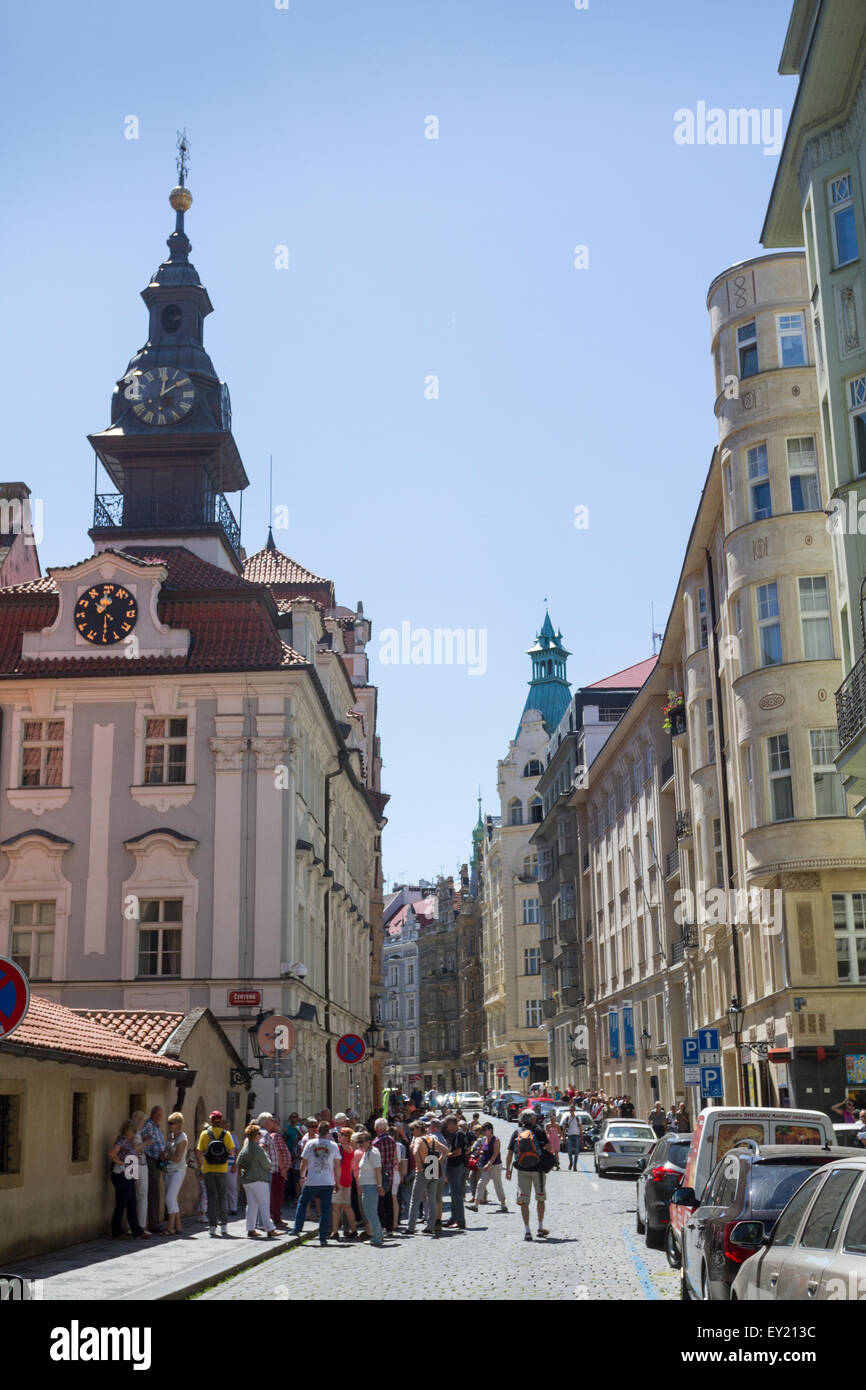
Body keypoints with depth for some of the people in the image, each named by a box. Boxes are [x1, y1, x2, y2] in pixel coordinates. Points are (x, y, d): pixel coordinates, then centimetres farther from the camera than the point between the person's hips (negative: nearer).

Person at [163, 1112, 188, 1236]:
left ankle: (170, 1227, -11)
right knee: (173, 1199, 8)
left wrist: (165, 1155, -6)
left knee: (170, 1198, -13)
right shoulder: (170, 1136, 12)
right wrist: (164, 1169, 5)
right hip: (168, 1170, 8)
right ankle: (178, 1227, 14)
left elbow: (177, 1158, -18)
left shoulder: (182, 1138, -12)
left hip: (178, 1171, -8)